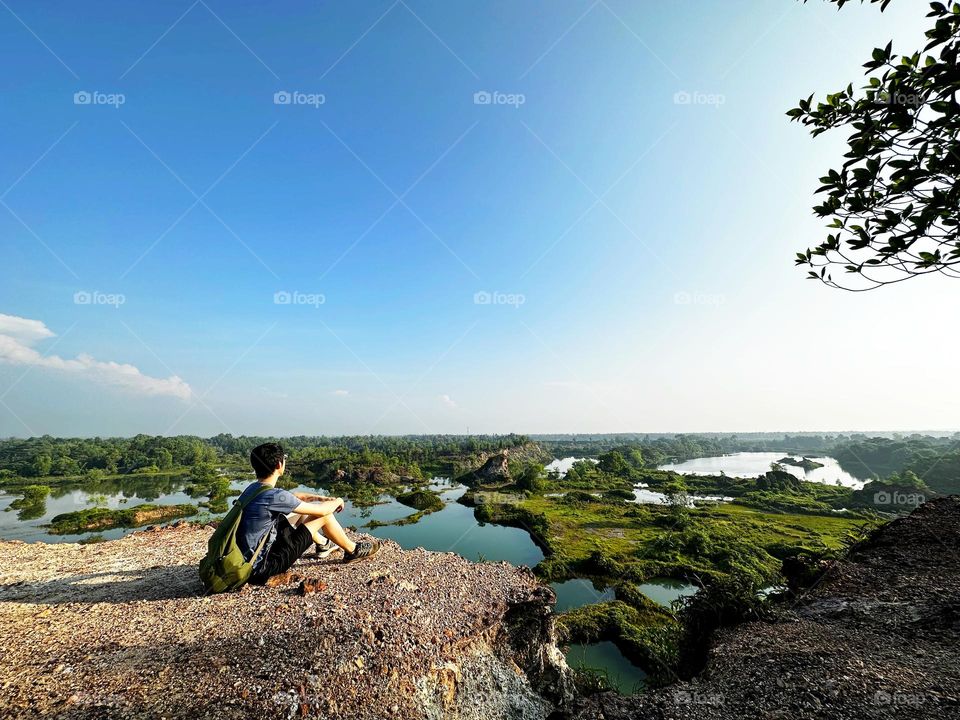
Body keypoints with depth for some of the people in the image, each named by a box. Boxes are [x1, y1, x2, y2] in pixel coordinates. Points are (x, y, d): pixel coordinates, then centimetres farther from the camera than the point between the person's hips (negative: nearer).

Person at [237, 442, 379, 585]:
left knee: (301, 512, 17)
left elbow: (294, 496, 17)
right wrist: (337, 502, 4)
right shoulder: (273, 495, -26)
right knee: (323, 515, -7)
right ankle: (352, 551, 15)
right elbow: (321, 510, -17)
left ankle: (323, 544, 38)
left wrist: (323, 498, 8)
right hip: (262, 570, -9)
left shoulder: (253, 489, 1)